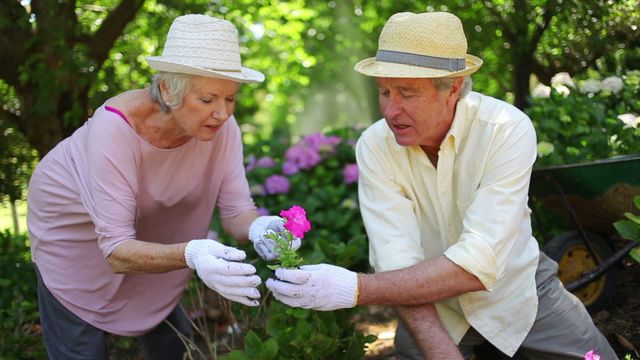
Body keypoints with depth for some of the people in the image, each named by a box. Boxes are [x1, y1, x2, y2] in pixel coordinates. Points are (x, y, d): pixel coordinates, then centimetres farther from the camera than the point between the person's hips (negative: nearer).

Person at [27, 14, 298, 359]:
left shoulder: (221, 126, -25)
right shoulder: (116, 127, -38)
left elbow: (236, 211, -20)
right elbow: (117, 251, -40)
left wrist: (258, 228, -44)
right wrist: (190, 255, -58)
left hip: (146, 234, 4)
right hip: (74, 234, -4)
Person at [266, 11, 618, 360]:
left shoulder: (508, 130, -27)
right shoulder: (375, 146, -20)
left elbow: (479, 264, -36)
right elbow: (398, 265, -27)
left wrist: (356, 289, -44)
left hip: (516, 285, -1)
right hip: (432, 300, 1)